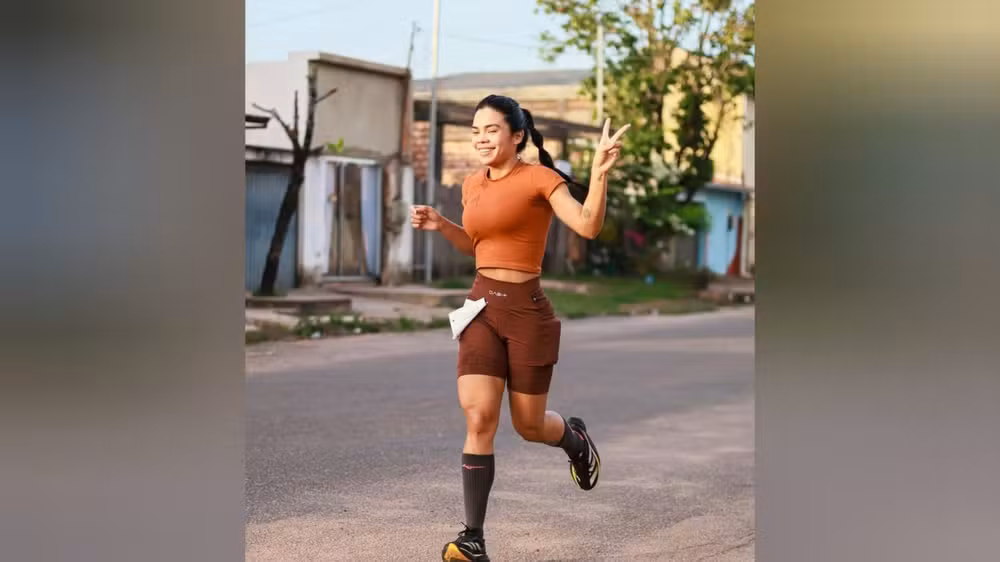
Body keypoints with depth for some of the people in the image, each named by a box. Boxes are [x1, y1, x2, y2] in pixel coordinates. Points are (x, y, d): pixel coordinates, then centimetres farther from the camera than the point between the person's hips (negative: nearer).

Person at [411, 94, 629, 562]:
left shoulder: (539, 178, -10)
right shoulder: (473, 185, 9)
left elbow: (588, 227, -22)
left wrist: (599, 174, -35)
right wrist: (440, 225, 8)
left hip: (526, 310, -4)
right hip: (481, 306, 4)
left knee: (528, 425, 9)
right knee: (478, 418, -9)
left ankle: (576, 439, 47)